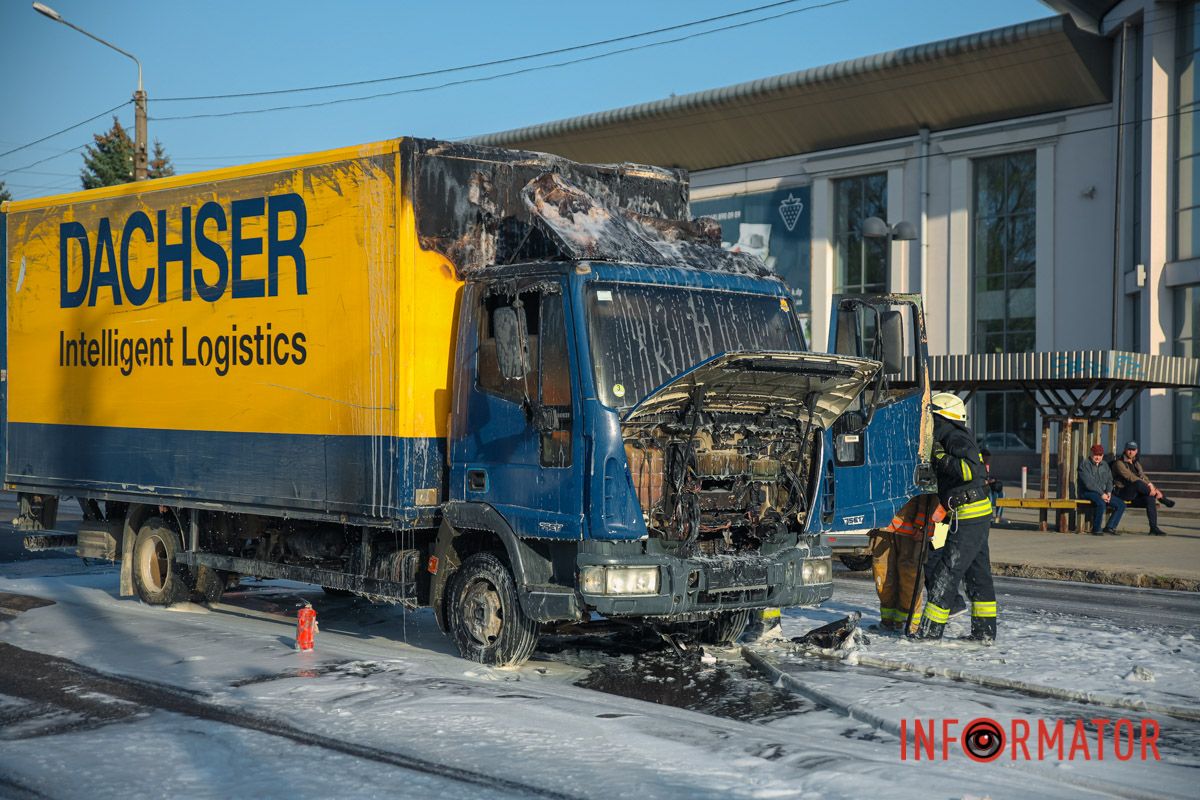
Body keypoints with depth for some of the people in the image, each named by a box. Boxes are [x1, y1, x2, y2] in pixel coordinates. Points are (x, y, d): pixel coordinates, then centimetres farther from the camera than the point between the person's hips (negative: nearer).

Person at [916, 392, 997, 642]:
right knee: (977, 573, 13)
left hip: (969, 516, -10)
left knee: (946, 572, -7)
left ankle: (930, 631, -3)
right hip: (978, 516, 10)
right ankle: (984, 631, 18)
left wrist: (942, 459, -23)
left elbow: (972, 469, -28)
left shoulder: (957, 439, -14)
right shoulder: (953, 438, 18)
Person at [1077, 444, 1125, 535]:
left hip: (1103, 494, 8)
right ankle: (1096, 529, -22)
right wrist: (1101, 494, -21)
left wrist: (1109, 492, -6)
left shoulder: (1104, 465, 16)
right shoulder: (1084, 464, -8)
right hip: (1087, 492, -8)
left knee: (1121, 504, -8)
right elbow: (1088, 483, -17)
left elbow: (1109, 480, 15)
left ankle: (1110, 527, -6)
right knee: (1101, 503, -36)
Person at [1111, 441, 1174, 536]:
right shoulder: (1119, 463, -6)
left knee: (1150, 498, -25)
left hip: (1135, 494, 7)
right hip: (1122, 493, -7)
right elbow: (1131, 477, -18)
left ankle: (1154, 528, -25)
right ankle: (1161, 498, -18)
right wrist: (1148, 485, -25)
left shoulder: (1136, 464, 20)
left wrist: (1152, 488, -7)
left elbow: (1144, 478, 13)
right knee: (1138, 483, -36)